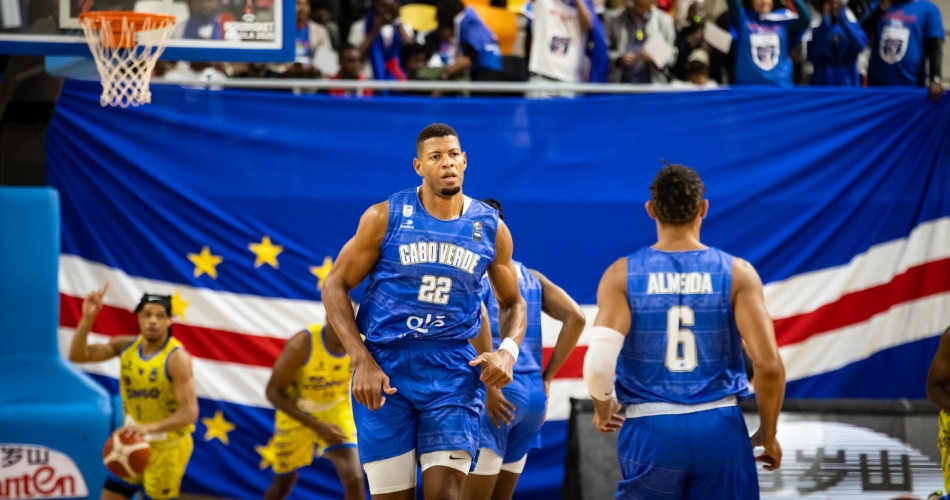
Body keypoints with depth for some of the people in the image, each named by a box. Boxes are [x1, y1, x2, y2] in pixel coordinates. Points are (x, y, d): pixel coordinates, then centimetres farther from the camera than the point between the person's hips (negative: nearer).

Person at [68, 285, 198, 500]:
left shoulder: (176, 358, -23)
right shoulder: (126, 346, -3)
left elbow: (190, 412, -29)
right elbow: (78, 355, -6)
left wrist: (149, 428, -43)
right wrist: (88, 318, -21)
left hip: (167, 446, -7)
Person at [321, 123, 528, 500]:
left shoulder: (491, 228, 3)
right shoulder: (385, 217, -4)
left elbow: (513, 303, 16)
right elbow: (335, 285, 0)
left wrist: (508, 350, -6)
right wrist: (362, 362, -10)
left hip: (453, 373, 1)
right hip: (385, 370, -1)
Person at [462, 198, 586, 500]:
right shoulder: (530, 277, 17)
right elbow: (575, 318, 6)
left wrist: (487, 386, -19)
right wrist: (546, 377, 8)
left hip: (498, 396, -7)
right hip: (532, 393, 7)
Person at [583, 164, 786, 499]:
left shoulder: (623, 274, -2)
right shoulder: (736, 273, -1)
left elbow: (599, 362, -12)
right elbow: (769, 365, -8)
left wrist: (603, 409, 10)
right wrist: (768, 434, 7)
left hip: (650, 431, 0)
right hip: (719, 429, 0)